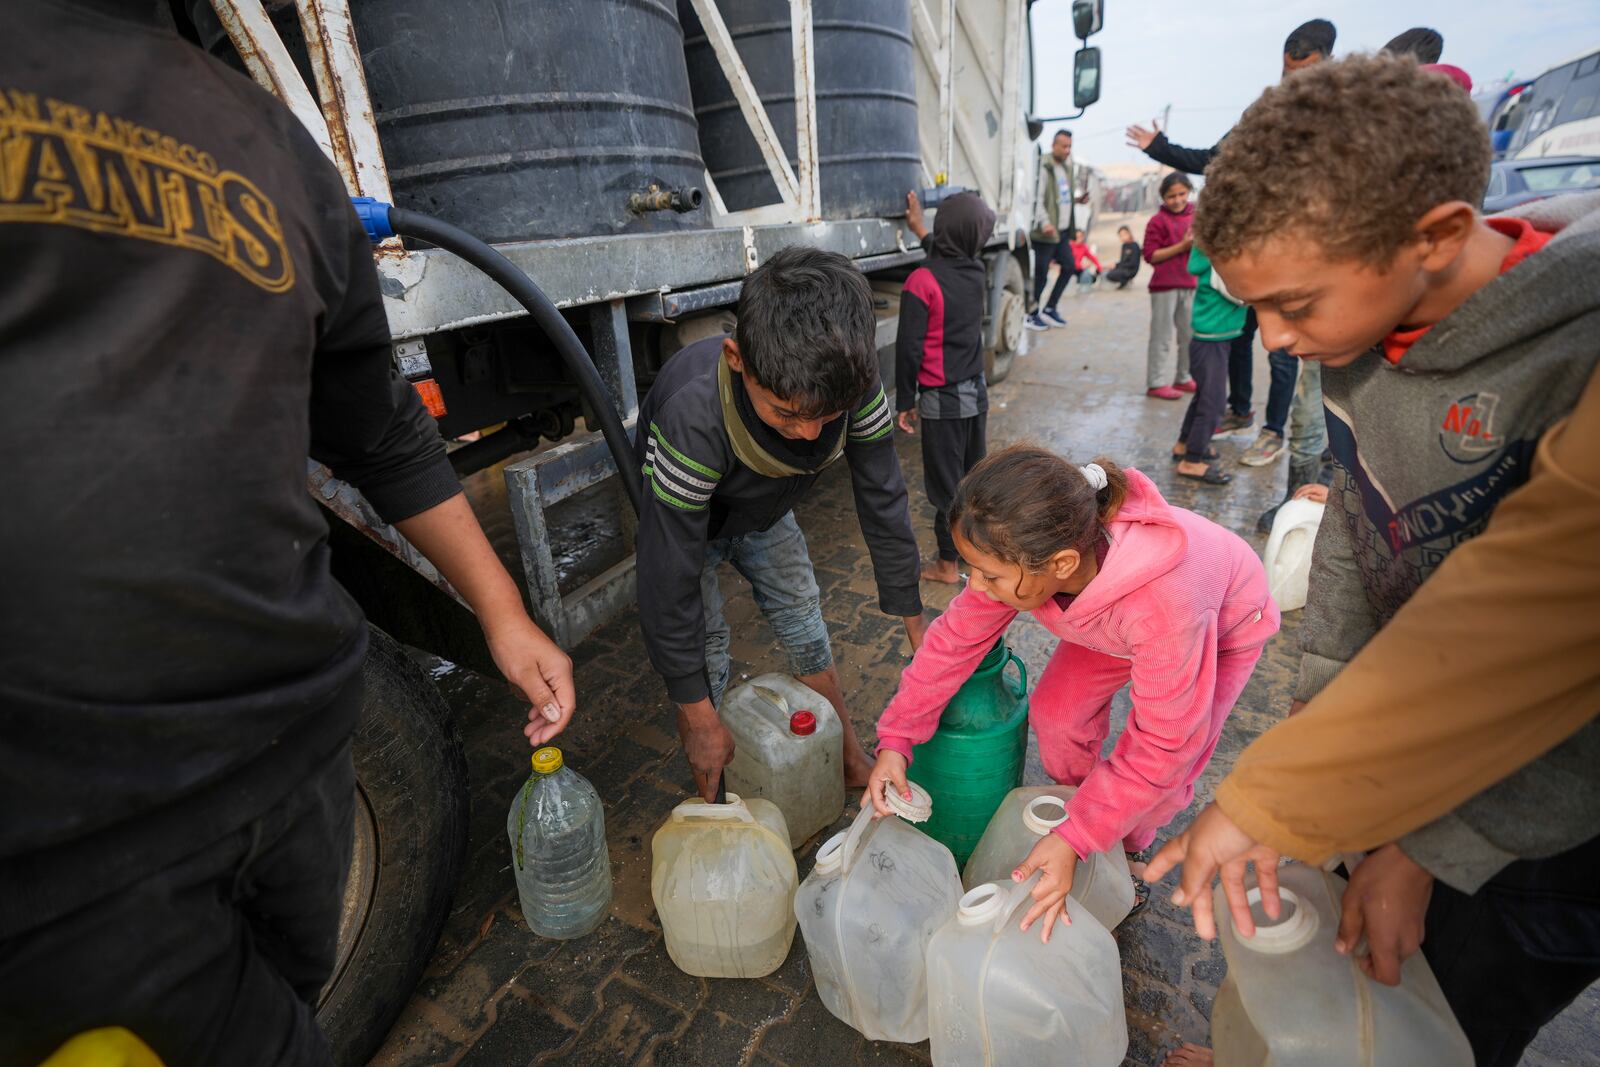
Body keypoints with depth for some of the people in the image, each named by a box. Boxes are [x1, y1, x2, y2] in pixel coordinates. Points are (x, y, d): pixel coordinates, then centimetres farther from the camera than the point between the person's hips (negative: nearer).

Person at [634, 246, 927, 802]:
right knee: (703, 657, -6)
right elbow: (668, 580, -35)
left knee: (808, 636, 9)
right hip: (687, 519, -3)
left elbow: (882, 500, -16)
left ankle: (852, 764, 30)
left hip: (765, 514, 4)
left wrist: (911, 614, -7)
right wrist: (701, 720, -25)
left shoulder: (852, 383, -31)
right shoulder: (694, 419, -44)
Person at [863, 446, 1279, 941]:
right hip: (1116, 615, 4)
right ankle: (1079, 806, 25)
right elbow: (958, 635, -21)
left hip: (1225, 626, -4)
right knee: (1055, 711, -4)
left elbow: (1164, 743, -36)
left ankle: (1128, 844, 22)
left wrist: (1075, 840, -35)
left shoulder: (1161, 603, -48)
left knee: (1162, 767, -12)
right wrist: (896, 738, -25)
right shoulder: (1028, 554, -33)